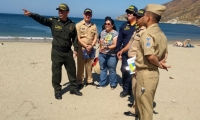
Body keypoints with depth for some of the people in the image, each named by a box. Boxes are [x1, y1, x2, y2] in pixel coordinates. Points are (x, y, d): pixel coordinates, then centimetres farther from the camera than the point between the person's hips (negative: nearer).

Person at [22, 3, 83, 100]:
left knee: (72, 71, 11)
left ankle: (73, 88, 29)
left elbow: (75, 38, 8)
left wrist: (76, 49, 4)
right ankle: (57, 91, 21)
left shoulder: (72, 25, 1)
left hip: (68, 52, 2)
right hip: (56, 52, -2)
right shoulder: (53, 21, -4)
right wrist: (31, 14, -33)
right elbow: (41, 19, -17)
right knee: (56, 72, 5)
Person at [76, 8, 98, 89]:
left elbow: (95, 38, 7)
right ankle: (80, 82, 9)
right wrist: (86, 46, -13)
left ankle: (89, 80, 22)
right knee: (80, 66, 0)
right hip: (81, 48, -3)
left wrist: (91, 46, -9)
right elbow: (78, 38, -8)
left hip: (90, 48, 3)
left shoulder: (94, 26, 9)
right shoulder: (79, 25, -2)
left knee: (89, 66, 10)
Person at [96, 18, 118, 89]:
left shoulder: (115, 33, -10)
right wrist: (101, 48, 12)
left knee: (112, 70, 5)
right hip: (102, 54, 5)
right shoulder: (102, 32, 9)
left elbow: (115, 45, -16)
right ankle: (102, 83, 26)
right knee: (102, 69, 14)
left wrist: (107, 47, -26)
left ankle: (113, 84, 22)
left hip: (111, 55, -5)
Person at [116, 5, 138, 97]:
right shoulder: (124, 26, 8)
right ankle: (126, 89, 20)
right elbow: (119, 39, 8)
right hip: (125, 53, 3)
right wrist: (118, 51, 3)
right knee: (125, 71, 5)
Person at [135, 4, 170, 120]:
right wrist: (160, 63, 4)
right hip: (153, 73, 9)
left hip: (145, 73, -9)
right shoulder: (161, 33, 9)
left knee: (145, 105, 6)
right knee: (147, 104, 23)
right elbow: (164, 54, 16)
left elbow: (150, 56, -29)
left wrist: (159, 64, -12)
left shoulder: (147, 33, -19)